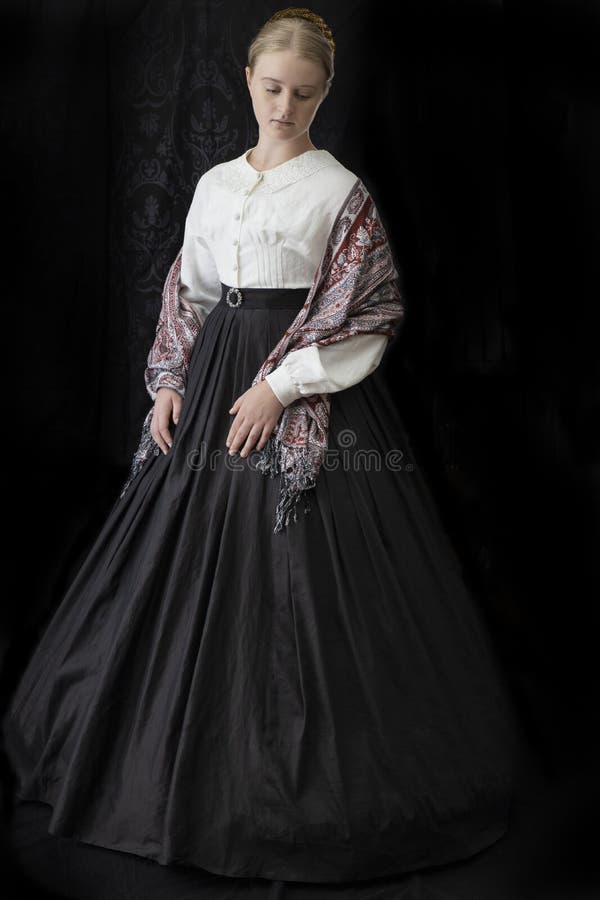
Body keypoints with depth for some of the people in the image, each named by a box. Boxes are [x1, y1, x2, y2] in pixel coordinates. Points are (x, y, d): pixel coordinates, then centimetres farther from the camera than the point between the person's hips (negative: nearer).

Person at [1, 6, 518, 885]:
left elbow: (366, 316, -9)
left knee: (294, 573, -4)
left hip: (309, 395, -5)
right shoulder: (215, 184, 13)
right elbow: (187, 294, 16)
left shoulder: (340, 190, -3)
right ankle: (191, 754, 30)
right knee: (193, 564, 10)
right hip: (215, 384, 6)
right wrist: (170, 381, 4)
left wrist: (280, 386, -15)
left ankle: (301, 769, 15)